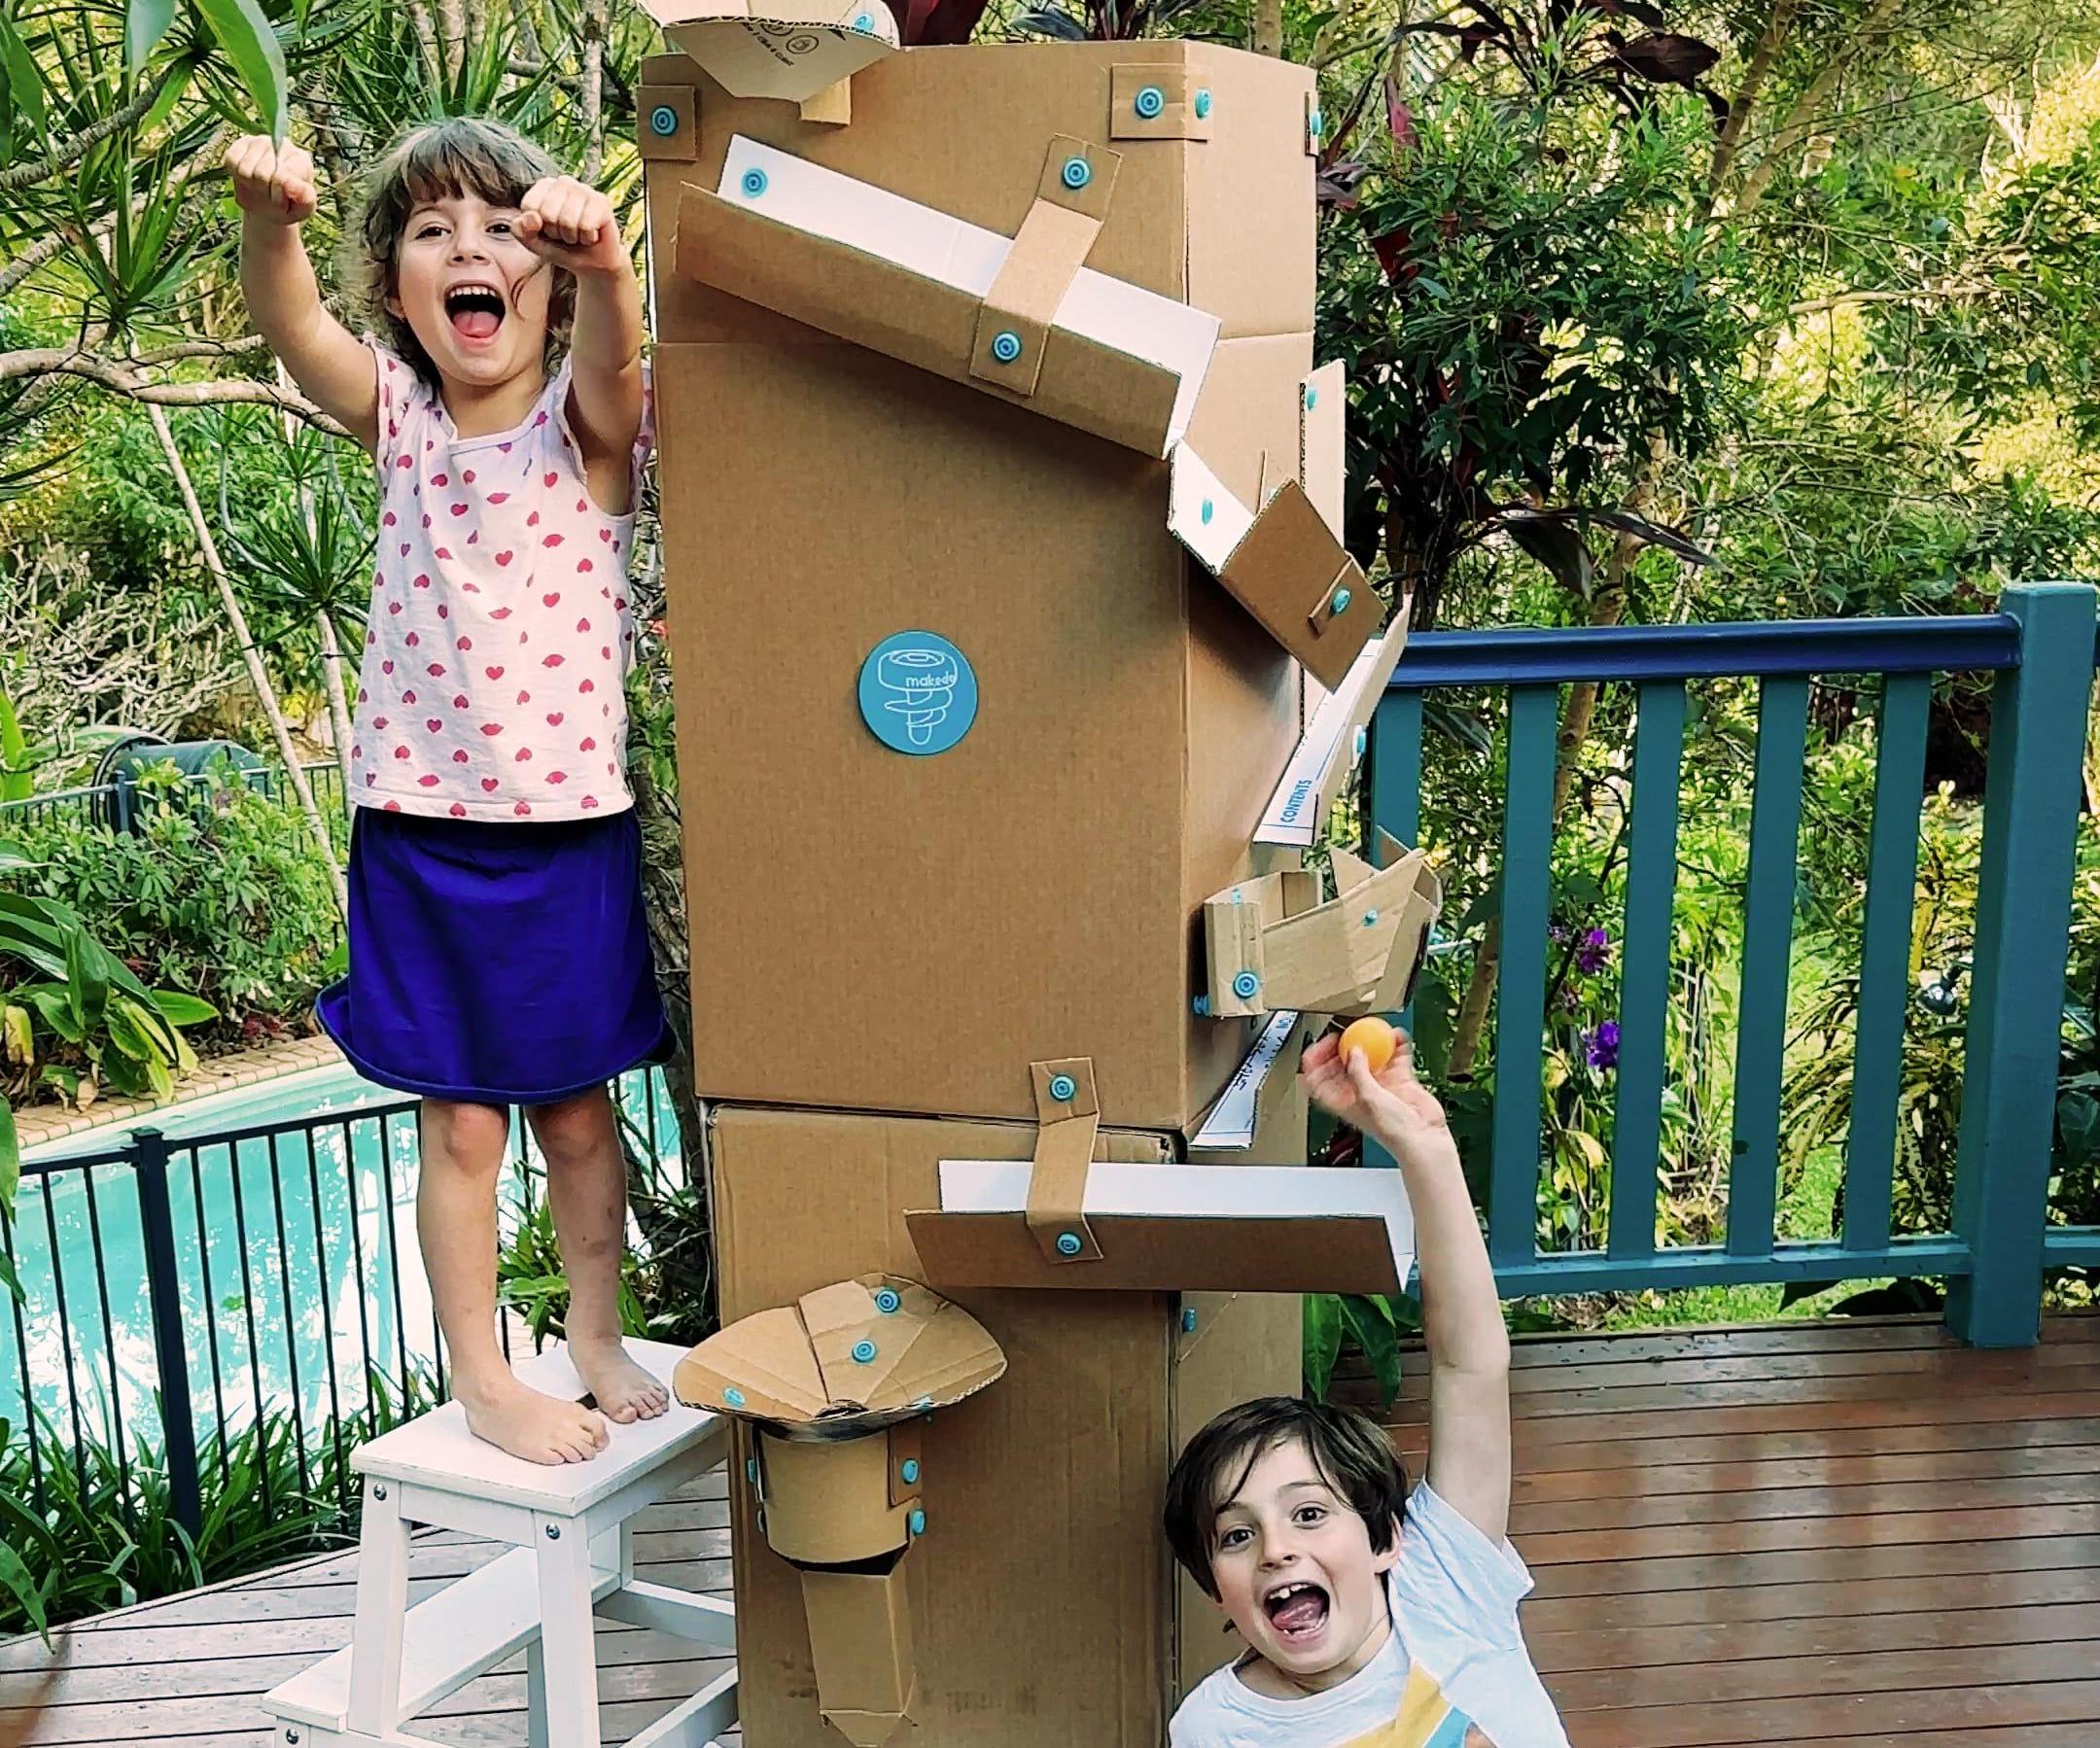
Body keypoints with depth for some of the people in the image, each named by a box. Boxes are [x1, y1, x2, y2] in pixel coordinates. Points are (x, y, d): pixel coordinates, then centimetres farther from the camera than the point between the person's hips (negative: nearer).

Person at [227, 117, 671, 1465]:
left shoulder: (587, 424, -4)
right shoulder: (399, 419, 0)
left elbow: (613, 352, -27)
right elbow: (294, 325, -18)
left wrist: (601, 256, -50)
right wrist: (269, 222, -41)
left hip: (572, 827, 0)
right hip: (422, 830, 1)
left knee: (577, 1108, 13)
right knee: (463, 1123, 7)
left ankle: (597, 1338, 34)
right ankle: (482, 1379, 24)